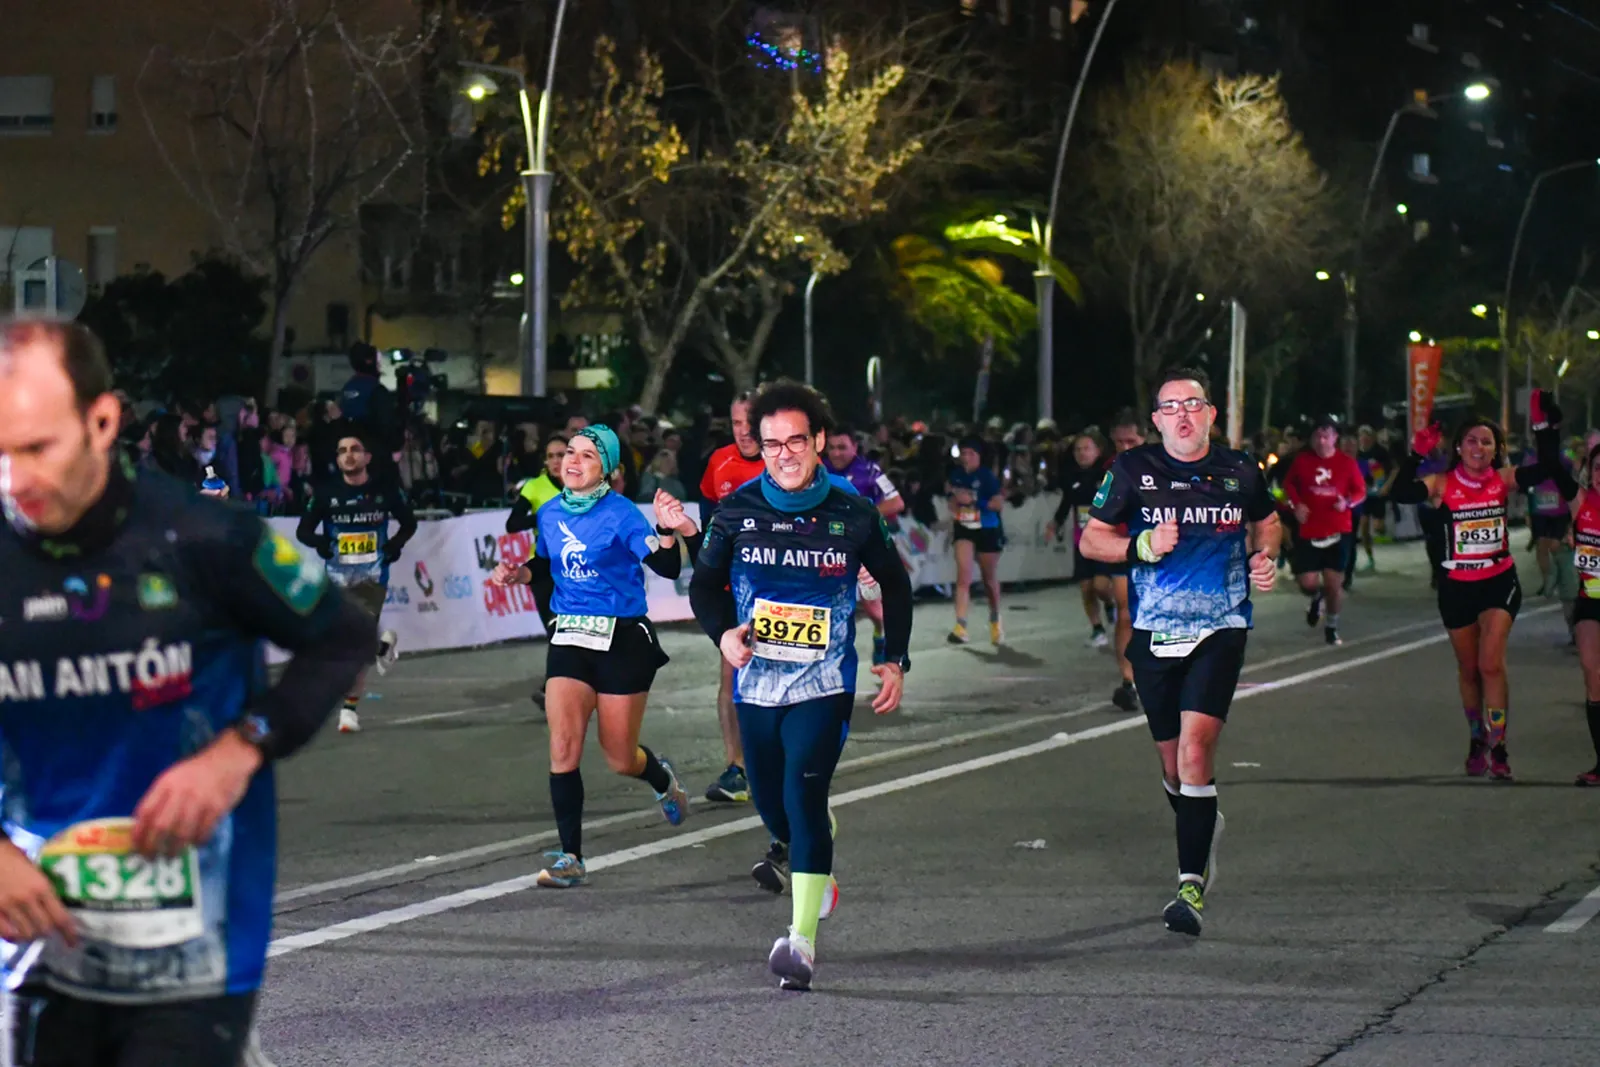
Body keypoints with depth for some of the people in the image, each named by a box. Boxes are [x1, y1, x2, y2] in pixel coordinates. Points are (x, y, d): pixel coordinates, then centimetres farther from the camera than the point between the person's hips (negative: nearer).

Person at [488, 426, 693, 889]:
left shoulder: (620, 514, -11)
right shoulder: (550, 514, 5)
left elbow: (667, 568, -20)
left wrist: (669, 531, -38)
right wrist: (517, 573, 4)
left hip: (623, 640, -4)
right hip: (570, 638, 4)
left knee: (620, 759, 5)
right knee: (563, 745, -12)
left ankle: (662, 778, 43)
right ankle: (571, 858, -7)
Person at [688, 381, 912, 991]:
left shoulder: (854, 515, -4)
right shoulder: (737, 511, -2)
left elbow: (894, 583, 12)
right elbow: (704, 583, 10)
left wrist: (895, 660, 7)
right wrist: (723, 633, -9)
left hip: (824, 684, -3)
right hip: (756, 683, 3)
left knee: (804, 798, -18)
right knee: (770, 803, 14)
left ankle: (803, 939, -20)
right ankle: (793, 851, 50)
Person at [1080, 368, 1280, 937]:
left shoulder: (1239, 471, 4)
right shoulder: (1133, 470, 0)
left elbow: (1266, 521, 24)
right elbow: (1091, 540, 4)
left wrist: (1264, 557, 3)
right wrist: (1142, 546, -14)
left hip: (1221, 629, -2)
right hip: (1155, 633, 2)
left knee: (1196, 746, -18)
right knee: (1172, 758, 12)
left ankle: (1192, 886, -18)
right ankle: (1202, 826, 46)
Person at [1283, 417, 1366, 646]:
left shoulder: (1347, 463, -4)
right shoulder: (1301, 460, -2)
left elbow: (1361, 492, 5)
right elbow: (1288, 483, 13)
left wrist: (1348, 502, -16)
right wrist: (1296, 503, -4)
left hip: (1337, 532, -1)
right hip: (1308, 531, 1)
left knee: (1334, 583, -1)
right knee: (1307, 584, -4)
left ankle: (1331, 627, 21)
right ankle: (1317, 598, 34)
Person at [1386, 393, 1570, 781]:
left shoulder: (1502, 479, -3)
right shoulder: (1442, 484, -9)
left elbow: (1549, 469, -12)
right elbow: (1399, 494, -23)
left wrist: (1546, 427, -20)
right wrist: (1416, 455, -33)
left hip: (1499, 583, -1)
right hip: (1456, 587, 1)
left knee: (1491, 664, -16)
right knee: (1469, 669, 13)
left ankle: (1497, 748, -11)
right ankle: (1476, 741, 32)